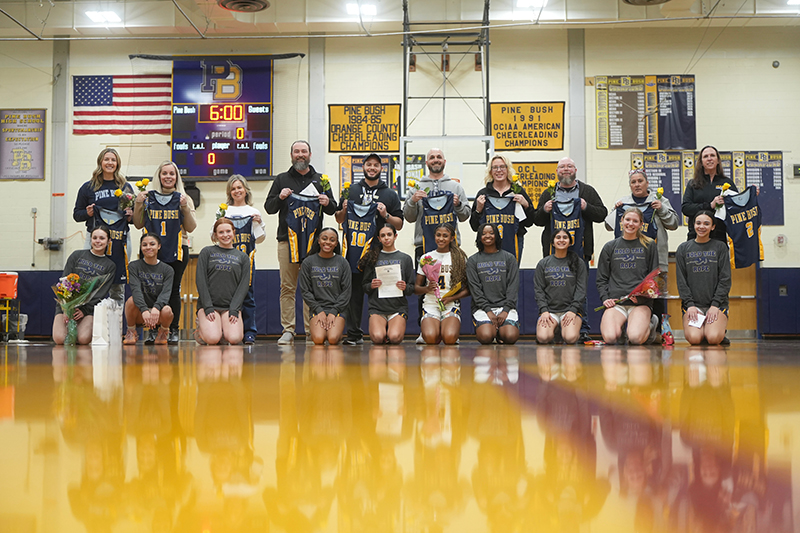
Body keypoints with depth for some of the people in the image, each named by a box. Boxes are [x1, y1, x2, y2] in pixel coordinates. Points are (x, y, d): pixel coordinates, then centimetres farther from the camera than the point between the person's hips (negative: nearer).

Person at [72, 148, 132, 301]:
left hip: (120, 241, 2)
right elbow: (76, 214, 12)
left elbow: (135, 215, 21)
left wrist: (131, 215, 0)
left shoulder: (126, 187, 13)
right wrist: (87, 213, -8)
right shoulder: (88, 187, 7)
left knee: (118, 289, 4)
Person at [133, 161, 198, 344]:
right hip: (152, 251, 1)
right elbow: (138, 225, 11)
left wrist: (185, 208, -12)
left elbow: (190, 228, 2)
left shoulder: (183, 198, 8)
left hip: (177, 251, -1)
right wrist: (138, 204, -2)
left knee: (173, 291, 1)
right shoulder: (148, 197, 10)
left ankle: (173, 330, 9)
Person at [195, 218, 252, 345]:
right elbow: (201, 281, 0)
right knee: (212, 339, -25)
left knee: (234, 338, -24)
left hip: (231, 305, 2)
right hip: (208, 304, -1)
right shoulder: (207, 252, 7)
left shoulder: (243, 257, 13)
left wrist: (234, 309, -8)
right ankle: (201, 329, 10)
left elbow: (244, 285, 5)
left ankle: (224, 329, 11)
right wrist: (208, 307, -11)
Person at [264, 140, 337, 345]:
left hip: (313, 241, 0)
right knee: (287, 287, -2)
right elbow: (268, 208, 11)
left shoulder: (320, 180, 15)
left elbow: (333, 209, 14)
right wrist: (279, 198, -8)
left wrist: (327, 203, -8)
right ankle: (288, 330, 1)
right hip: (287, 239, 0)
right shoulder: (281, 179, 14)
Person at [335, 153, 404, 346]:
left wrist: (386, 215, -7)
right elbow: (339, 219, 20)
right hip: (354, 249, 1)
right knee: (354, 293, 1)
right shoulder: (351, 191, 16)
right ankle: (354, 333, 6)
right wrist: (344, 210, 0)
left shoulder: (390, 194, 12)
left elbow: (399, 225, 10)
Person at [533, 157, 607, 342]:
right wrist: (544, 210, -5)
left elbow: (602, 214, 6)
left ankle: (583, 329, 4)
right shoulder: (549, 193, 16)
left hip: (579, 249, -1)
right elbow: (537, 220, 15)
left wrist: (586, 207, -10)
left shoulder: (587, 191, 13)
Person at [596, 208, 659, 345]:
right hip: (615, 302, 1)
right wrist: (605, 298, -4)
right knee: (610, 338, -27)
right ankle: (619, 325, 8)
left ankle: (649, 325, 8)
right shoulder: (610, 247, 15)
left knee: (635, 338, -27)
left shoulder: (649, 245, 11)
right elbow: (601, 279, 14)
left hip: (640, 302, -1)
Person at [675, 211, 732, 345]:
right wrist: (689, 304, -7)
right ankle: (701, 327, 9)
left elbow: (725, 279, 2)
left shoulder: (720, 247, 7)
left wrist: (715, 305, -9)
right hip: (692, 303, 1)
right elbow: (681, 280, 6)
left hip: (717, 303, -1)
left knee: (713, 338, -24)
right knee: (694, 338, -24)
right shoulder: (683, 248, 10)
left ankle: (720, 328, 9)